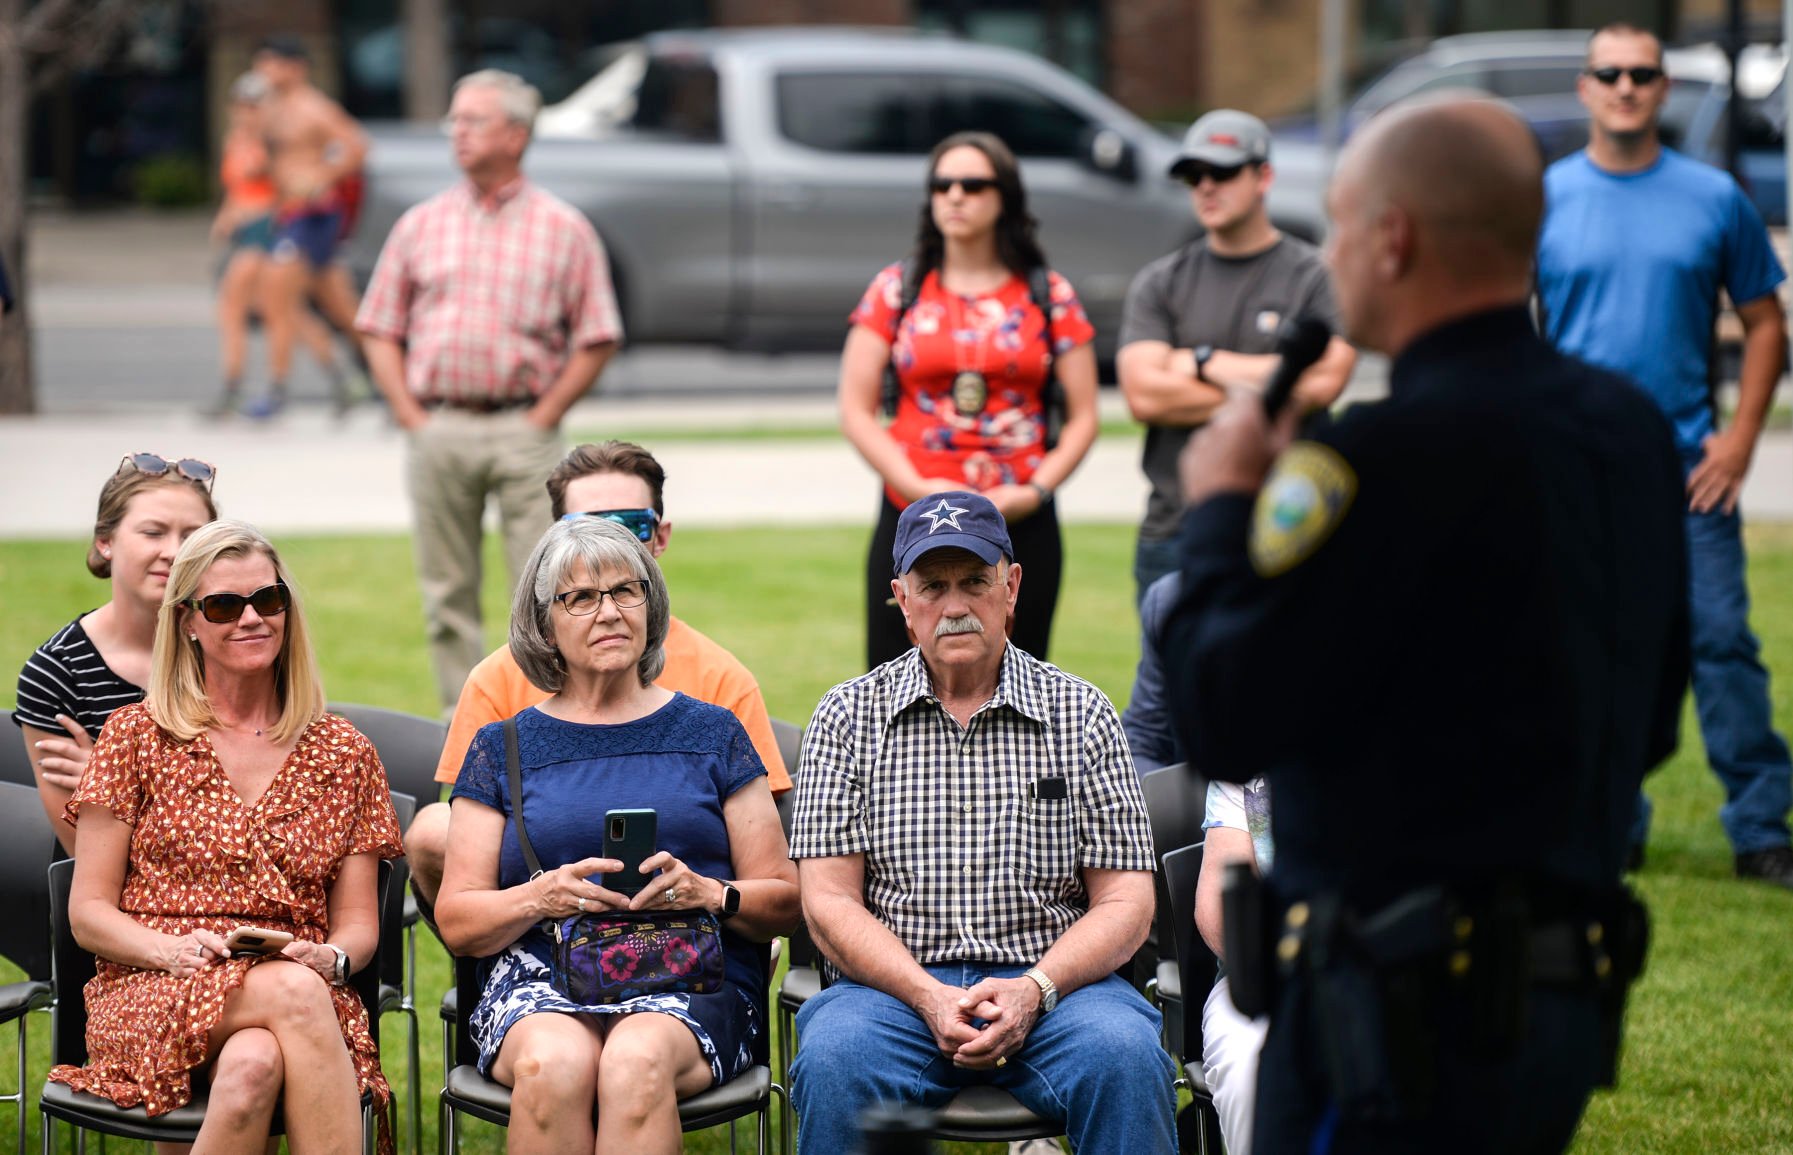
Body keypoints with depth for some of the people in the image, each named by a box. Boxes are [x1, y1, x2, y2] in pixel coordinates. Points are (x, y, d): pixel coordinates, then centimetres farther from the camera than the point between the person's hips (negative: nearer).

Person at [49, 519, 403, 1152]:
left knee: (254, 1065, -38)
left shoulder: (344, 754, 16)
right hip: (147, 997, -1)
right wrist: (175, 950, -14)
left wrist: (331, 957, -9)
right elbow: (88, 913, 6)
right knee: (292, 991, -36)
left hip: (305, 994, 2)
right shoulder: (136, 737, 9)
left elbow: (359, 925, 15)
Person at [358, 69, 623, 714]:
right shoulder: (421, 226, 12)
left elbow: (597, 340, 2)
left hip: (523, 430, -3)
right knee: (448, 592, 5)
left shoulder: (563, 229, 5)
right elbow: (381, 330, 12)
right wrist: (411, 418, 0)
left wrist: (541, 419, -6)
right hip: (437, 432, 3)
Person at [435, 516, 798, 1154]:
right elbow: (456, 922, 9)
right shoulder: (503, 748, 15)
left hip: (689, 980, 0)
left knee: (636, 1062, -36)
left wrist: (708, 894, -10)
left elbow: (784, 903, 11)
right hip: (541, 980, 1)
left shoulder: (710, 734, 15)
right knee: (554, 1064, -36)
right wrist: (542, 896, -10)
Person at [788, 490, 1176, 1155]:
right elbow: (829, 900, 3)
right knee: (834, 1058, -33)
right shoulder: (849, 715, 9)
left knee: (1124, 1057, -32)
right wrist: (930, 997, -13)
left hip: (1052, 983, 0)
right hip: (898, 986, 0)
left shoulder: (1082, 714, 9)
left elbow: (1126, 902, 5)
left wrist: (1032, 991, -13)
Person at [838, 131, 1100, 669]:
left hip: (1021, 525, 0)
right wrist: (917, 488, -10)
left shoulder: (1048, 296, 7)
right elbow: (856, 411, 3)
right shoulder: (896, 290, 7)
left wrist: (1035, 491, -10)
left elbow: (1083, 417, 6)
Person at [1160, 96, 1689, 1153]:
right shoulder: (1634, 431, 8)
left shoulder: (1389, 456, -19)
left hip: (1407, 1001, -9)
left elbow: (1223, 724, -17)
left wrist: (1221, 506, -1)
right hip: (1569, 990, 9)